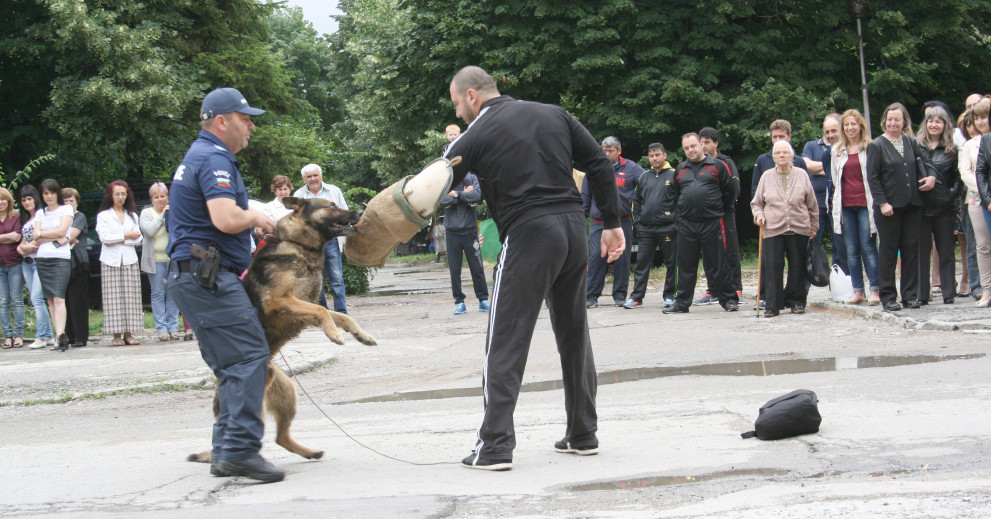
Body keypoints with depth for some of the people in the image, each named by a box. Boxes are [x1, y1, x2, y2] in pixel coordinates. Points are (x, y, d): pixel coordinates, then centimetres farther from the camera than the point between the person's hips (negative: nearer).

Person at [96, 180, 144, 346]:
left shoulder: (132, 215, 16)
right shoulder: (103, 216, 7)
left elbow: (137, 238, 6)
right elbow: (104, 237, -8)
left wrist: (118, 241, -7)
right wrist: (127, 236, -9)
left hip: (129, 260, 3)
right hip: (111, 261, -3)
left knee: (130, 296, -3)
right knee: (113, 297, -6)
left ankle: (129, 333, -1)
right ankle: (116, 334, -5)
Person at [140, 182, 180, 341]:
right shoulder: (146, 213, 5)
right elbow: (150, 230, -12)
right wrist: (162, 215, -11)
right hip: (156, 260, -2)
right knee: (158, 294, -2)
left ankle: (173, 327, 6)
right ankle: (161, 328, 1)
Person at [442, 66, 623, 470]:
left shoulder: (477, 135, 0)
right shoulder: (553, 114, 14)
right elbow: (600, 165, 10)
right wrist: (612, 223, 13)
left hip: (528, 236, -6)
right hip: (573, 227, 6)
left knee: (505, 344, -2)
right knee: (574, 334, 16)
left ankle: (495, 446, -5)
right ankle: (583, 434, 22)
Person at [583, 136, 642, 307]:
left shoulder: (630, 168, 4)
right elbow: (585, 197, 13)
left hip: (623, 222, 0)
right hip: (599, 223, 0)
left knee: (622, 259, 3)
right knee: (596, 258, -6)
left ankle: (620, 295, 13)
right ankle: (591, 295, -1)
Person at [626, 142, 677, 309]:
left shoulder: (674, 175, -1)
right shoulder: (644, 177, 13)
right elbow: (636, 200, 20)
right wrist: (637, 221, 10)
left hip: (668, 228, -4)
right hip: (646, 229, 4)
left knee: (671, 263, 3)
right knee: (642, 263, 2)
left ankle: (669, 295, 12)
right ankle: (637, 297, 4)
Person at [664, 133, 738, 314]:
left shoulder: (717, 166, 3)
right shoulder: (680, 170, 16)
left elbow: (730, 192, 5)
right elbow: (675, 195, 25)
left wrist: (717, 210, 9)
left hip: (712, 224, -4)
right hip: (686, 225, 4)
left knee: (717, 264, -1)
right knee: (686, 265, 7)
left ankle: (728, 299, 7)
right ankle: (682, 303, 12)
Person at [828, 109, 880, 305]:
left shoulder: (870, 148, 0)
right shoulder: (836, 151, 13)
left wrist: (876, 201, -5)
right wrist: (836, 202, 13)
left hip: (865, 203, -4)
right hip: (846, 204, 4)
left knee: (868, 246, -8)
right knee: (851, 249, 5)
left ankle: (875, 290, -5)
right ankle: (858, 291, 9)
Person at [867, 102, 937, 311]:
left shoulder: (910, 142, 10)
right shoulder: (877, 145, -3)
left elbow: (925, 161, 23)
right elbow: (872, 178, -7)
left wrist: (931, 176, 1)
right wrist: (882, 203, -15)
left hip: (911, 205, 4)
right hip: (889, 207, -4)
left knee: (911, 249, 4)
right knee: (888, 251, 0)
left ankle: (910, 294, 11)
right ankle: (888, 296, 5)